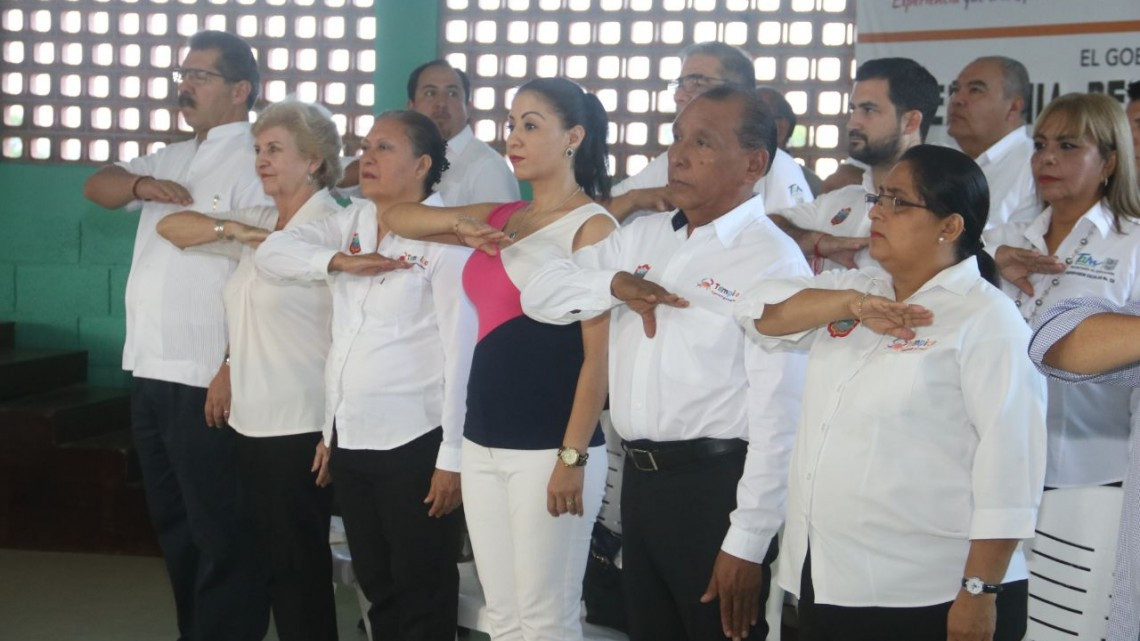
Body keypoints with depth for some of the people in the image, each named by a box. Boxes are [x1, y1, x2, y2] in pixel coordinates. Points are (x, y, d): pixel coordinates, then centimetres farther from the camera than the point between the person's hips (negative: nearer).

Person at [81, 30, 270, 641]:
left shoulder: (253, 164, -12)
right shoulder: (172, 159, 17)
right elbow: (97, 185, 19)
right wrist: (142, 185, -4)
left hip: (205, 380, -9)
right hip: (150, 370, 9)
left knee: (220, 529, -1)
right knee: (172, 521, 17)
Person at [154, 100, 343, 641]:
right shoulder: (259, 223, 11)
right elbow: (170, 228, 11)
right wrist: (233, 230, -6)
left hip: (302, 427, -7)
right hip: (253, 421, 7)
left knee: (299, 565, 1)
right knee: (271, 560, 14)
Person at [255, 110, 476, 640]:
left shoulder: (444, 235, -10)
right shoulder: (350, 223, 11)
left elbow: (462, 349, -14)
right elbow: (272, 252, 1)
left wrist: (452, 455, -16)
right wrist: (338, 262, -15)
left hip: (414, 442, -7)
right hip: (349, 439, 7)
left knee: (423, 598, 4)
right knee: (376, 588, 18)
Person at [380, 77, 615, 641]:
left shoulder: (592, 226, -7)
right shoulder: (500, 218, 13)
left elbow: (600, 353, -12)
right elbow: (394, 217, 19)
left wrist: (573, 456, -17)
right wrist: (459, 223, -1)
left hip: (547, 447, -7)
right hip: (484, 441, 7)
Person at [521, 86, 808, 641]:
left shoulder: (774, 261, -13)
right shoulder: (642, 235, 9)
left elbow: (779, 415, -16)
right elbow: (539, 293, 10)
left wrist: (748, 542, -17)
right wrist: (613, 283, -10)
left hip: (716, 485, -7)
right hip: (639, 476, 7)